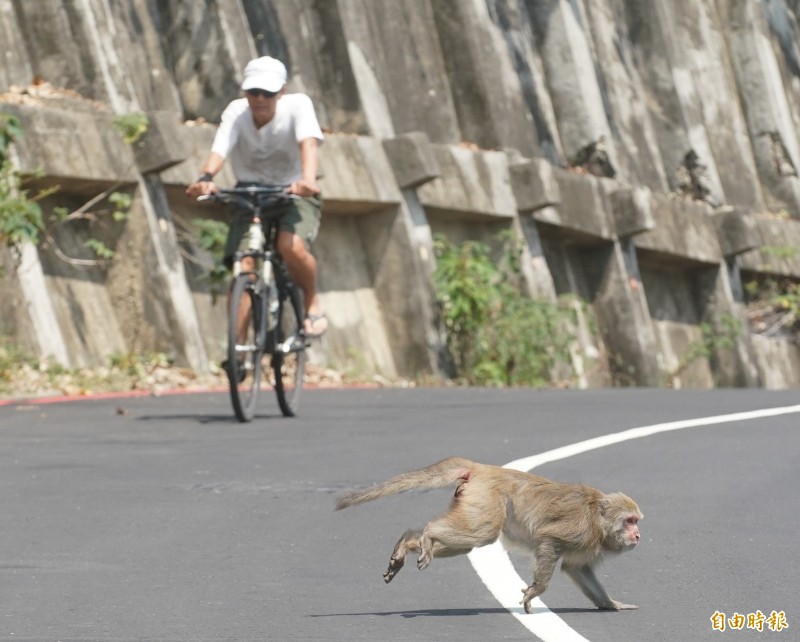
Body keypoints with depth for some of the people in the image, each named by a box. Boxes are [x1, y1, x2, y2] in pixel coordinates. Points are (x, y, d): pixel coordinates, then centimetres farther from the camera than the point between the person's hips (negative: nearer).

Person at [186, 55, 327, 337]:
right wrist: (206, 178, -51)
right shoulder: (236, 111, -13)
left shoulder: (297, 105, -17)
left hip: (294, 194, -2)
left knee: (291, 246, -32)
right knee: (243, 269, -16)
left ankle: (313, 303, -2)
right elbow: (219, 149, -28)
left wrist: (308, 179, -55)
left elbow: (309, 143, -35)